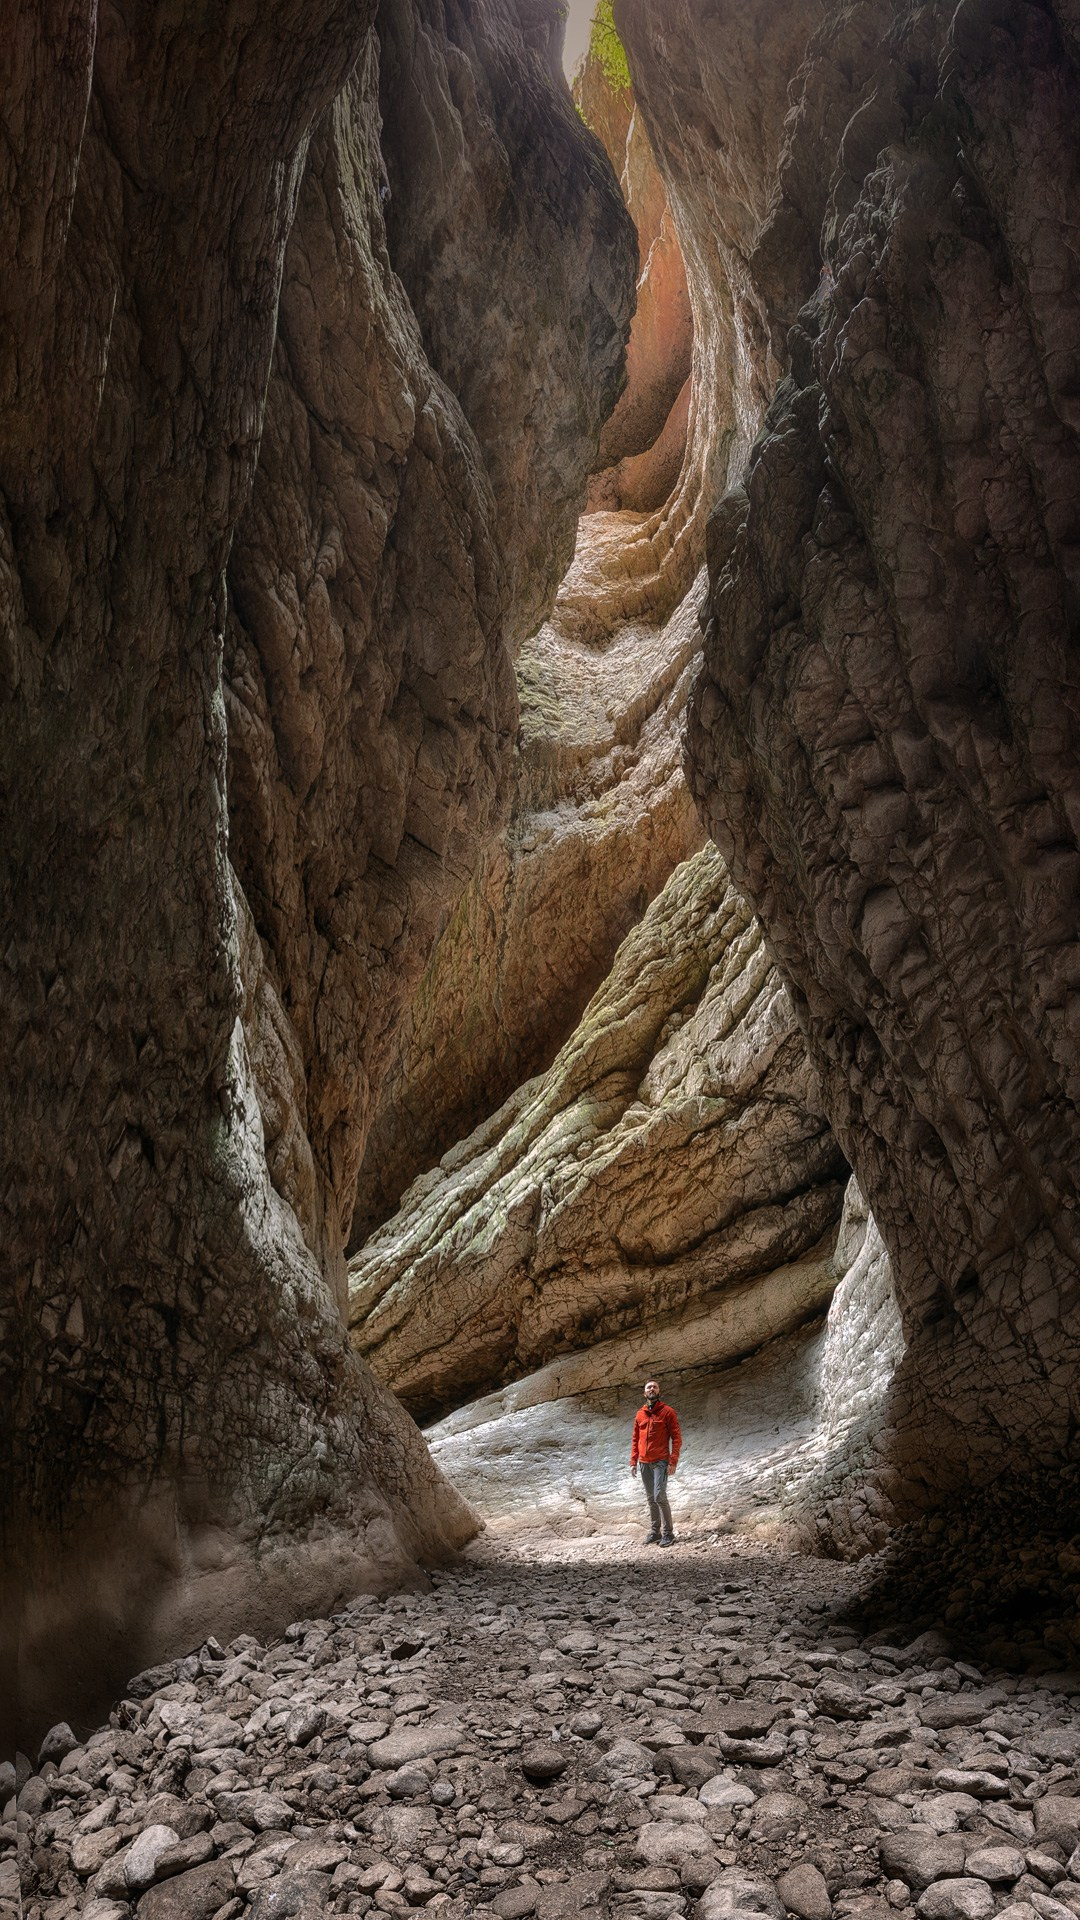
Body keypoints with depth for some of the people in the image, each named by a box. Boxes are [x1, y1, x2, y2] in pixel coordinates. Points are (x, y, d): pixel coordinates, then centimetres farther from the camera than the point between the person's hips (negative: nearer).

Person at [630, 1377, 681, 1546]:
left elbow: (676, 1438, -5)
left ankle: (668, 1533, -4)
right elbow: (635, 1439, 16)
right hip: (644, 1463, 5)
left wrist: (673, 1462, -12)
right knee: (650, 1499, 9)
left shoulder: (667, 1412, -2)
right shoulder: (640, 1414, 11)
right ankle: (655, 1531, 17)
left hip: (661, 1462, -5)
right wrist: (633, 1462, 9)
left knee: (659, 1496, -13)